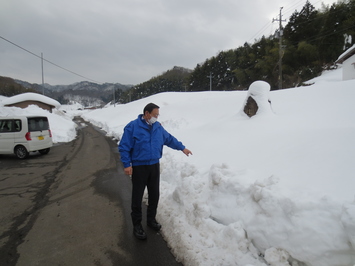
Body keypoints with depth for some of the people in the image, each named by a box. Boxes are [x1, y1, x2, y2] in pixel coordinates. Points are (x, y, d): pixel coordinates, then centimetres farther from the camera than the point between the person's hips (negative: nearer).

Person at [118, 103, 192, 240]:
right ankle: (137, 225, 20)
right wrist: (127, 164, -16)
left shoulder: (158, 127, 5)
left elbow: (170, 139, 18)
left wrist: (182, 148, 16)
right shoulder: (132, 127, -12)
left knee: (154, 195, 14)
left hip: (155, 166, 5)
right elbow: (123, 147, -11)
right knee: (137, 197, 4)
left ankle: (151, 219, 35)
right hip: (139, 168, -5)